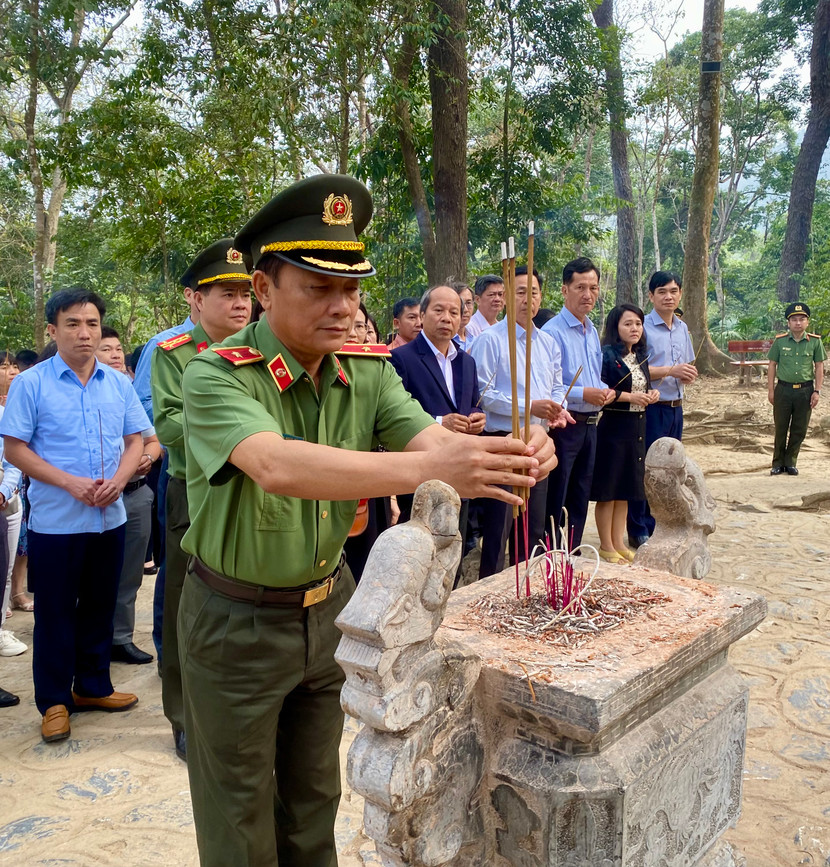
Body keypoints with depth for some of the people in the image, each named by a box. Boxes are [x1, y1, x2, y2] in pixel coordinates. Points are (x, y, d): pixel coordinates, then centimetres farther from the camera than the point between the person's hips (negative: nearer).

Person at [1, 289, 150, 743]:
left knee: (99, 607, 15)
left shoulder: (118, 383, 5)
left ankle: (92, 686, 31)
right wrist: (70, 483, -17)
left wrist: (117, 479, -12)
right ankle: (53, 701, 22)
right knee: (55, 612, 7)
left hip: (109, 518, 4)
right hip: (55, 521, -3)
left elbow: (136, 439, 7)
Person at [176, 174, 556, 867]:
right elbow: (275, 465, -41)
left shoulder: (368, 371, -5)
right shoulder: (217, 374, -23)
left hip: (329, 607, 5)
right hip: (237, 622, -4)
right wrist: (429, 468, -52)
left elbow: (432, 438, -18)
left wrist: (510, 458, -41)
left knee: (315, 798, 24)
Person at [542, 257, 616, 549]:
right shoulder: (552, 332, -14)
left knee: (581, 497, 16)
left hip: (590, 425, 8)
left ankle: (573, 553, 29)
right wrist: (583, 394, -23)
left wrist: (606, 392, 2)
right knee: (555, 500, 1)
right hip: (564, 425, -8)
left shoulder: (593, 332, 13)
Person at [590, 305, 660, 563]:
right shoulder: (606, 355, -12)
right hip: (612, 427, -8)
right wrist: (629, 397, -21)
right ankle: (606, 545, 13)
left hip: (636, 428, 8)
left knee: (626, 487, 13)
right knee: (608, 489, 1)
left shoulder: (641, 356, 12)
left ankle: (618, 541, 25)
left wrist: (651, 394, 2)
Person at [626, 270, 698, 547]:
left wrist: (688, 375, -1)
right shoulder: (644, 326, -10)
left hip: (676, 407, 7)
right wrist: (670, 370, -21)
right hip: (651, 408, -7)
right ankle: (638, 532, 10)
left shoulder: (683, 328, 13)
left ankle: (658, 527, 26)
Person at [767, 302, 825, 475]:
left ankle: (790, 463, 21)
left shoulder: (815, 341, 0)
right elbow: (772, 365, 4)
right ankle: (778, 463, 19)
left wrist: (817, 391, -2)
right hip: (784, 389, -1)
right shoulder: (779, 341, -2)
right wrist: (771, 390, 0)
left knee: (799, 430, 7)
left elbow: (819, 367, 4)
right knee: (781, 429, 7)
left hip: (805, 390, 1)